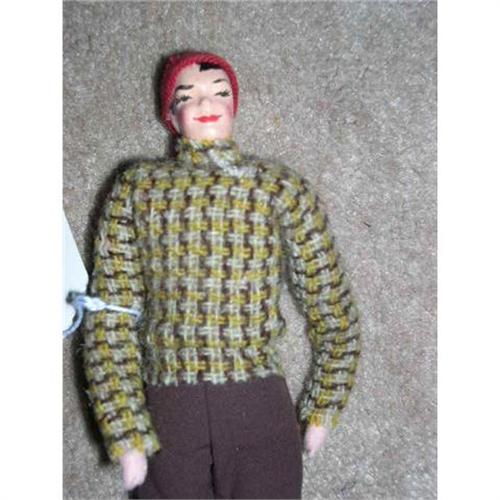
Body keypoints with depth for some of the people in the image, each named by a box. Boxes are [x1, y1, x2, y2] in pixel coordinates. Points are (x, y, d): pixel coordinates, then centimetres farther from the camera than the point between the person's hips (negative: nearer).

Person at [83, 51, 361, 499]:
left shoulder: (283, 189, 1)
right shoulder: (137, 189, 2)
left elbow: (334, 312, 6)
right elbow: (109, 320, 0)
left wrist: (322, 411, 8)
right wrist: (127, 436, -3)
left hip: (260, 412, 0)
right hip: (165, 415, 1)